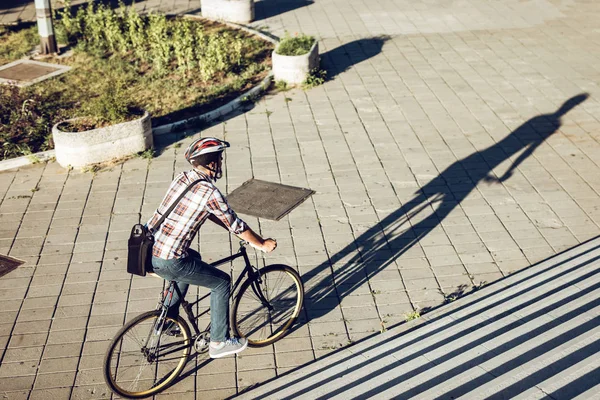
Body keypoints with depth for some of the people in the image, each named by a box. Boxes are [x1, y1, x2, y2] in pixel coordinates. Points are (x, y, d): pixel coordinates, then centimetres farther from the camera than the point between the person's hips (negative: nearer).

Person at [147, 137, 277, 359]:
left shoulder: (182, 178, 10)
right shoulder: (210, 193, -15)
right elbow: (237, 226, -4)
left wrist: (238, 230, 28)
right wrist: (262, 244, 13)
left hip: (146, 250, 8)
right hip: (168, 263, -8)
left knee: (193, 258, 36)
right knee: (221, 282, 10)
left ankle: (169, 319, 40)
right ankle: (219, 342, 19)